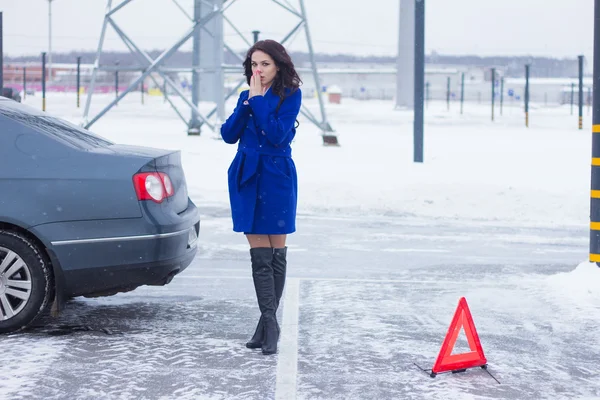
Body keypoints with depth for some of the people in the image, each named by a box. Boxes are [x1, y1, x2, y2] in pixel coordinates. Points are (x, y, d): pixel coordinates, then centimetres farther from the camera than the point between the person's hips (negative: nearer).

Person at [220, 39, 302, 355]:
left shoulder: (290, 95, -3)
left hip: (276, 178, -4)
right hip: (247, 177, 4)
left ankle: (267, 321, 12)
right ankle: (269, 324, 0)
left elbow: (277, 134, -17)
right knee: (259, 255, 0)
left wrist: (258, 99, -12)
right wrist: (247, 102, -7)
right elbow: (228, 134, 3)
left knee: (276, 253, 3)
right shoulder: (247, 96, 12)